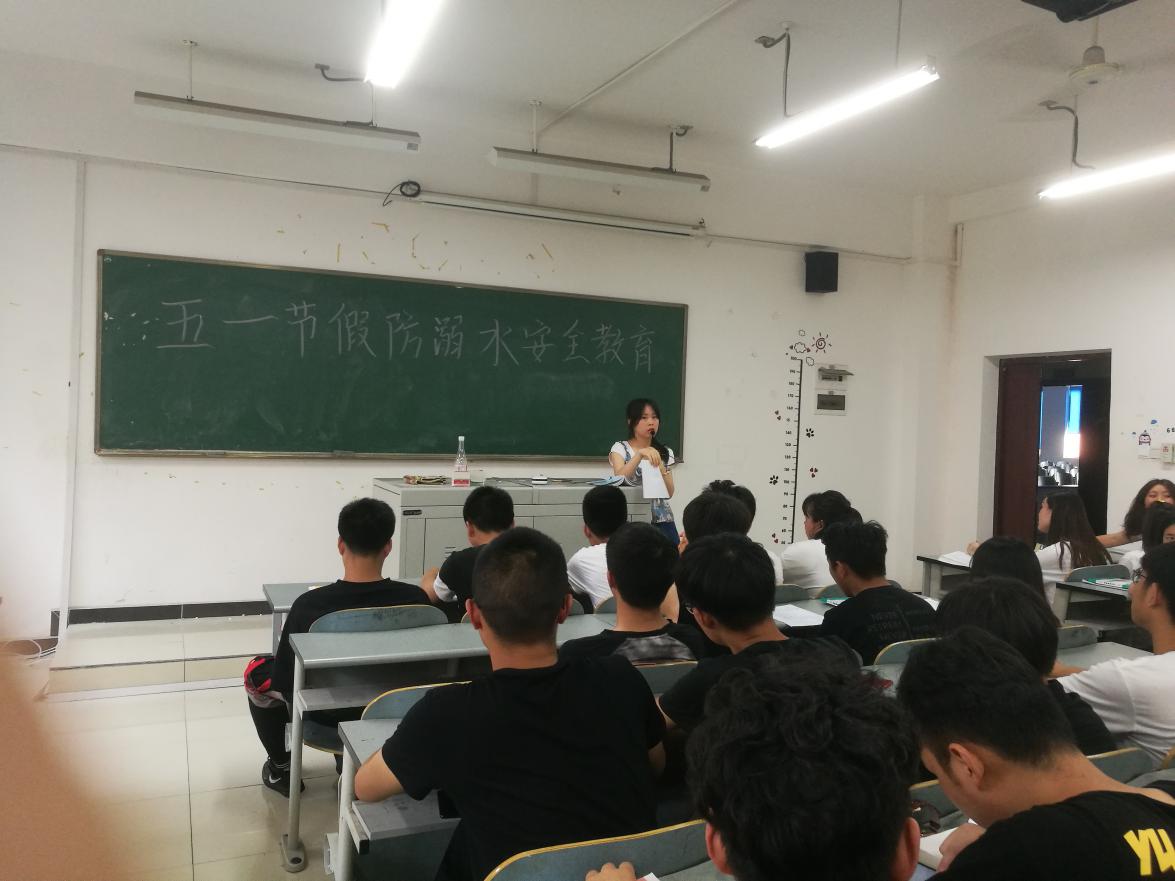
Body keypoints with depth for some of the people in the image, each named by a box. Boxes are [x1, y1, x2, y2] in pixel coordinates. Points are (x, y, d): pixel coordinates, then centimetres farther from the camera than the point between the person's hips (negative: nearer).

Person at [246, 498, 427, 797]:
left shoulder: (309, 604, -29)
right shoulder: (416, 599, -24)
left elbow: (283, 680, -15)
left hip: (327, 715, -3)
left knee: (257, 671, 25)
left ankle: (280, 769, 33)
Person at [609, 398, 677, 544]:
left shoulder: (665, 452, 11)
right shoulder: (620, 448, 1)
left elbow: (669, 493, 2)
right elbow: (619, 478, -18)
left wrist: (660, 467, -14)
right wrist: (640, 455, -31)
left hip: (662, 520, 3)